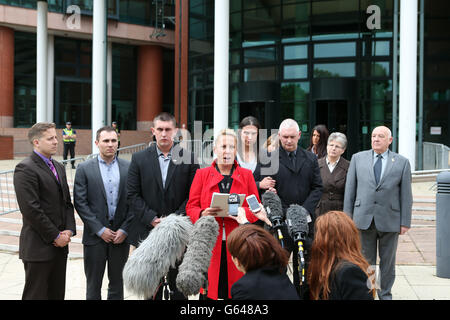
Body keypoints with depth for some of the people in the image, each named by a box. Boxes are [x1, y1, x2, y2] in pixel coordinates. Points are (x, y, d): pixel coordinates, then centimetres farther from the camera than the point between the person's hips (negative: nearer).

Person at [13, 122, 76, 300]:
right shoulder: (25, 168, -12)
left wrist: (69, 230, 0)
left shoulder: (59, 167, 15)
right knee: (36, 295, 0)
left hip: (60, 245, 8)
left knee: (57, 294, 11)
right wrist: (55, 236, -14)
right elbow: (31, 210, -18)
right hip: (38, 247, -8)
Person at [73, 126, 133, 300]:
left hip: (121, 235, 2)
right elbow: (80, 203, -5)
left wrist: (125, 229, -7)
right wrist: (100, 230, -11)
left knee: (117, 284, 12)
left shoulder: (128, 167, 4)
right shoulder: (84, 168, -1)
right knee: (93, 285, 7)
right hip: (95, 235, -1)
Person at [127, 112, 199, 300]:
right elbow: (133, 195, 1)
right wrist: (152, 219, -9)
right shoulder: (139, 159, 5)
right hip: (148, 232, 1)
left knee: (178, 285, 5)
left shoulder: (189, 159, 2)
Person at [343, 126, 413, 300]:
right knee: (365, 261, 7)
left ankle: (385, 294, 25)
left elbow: (406, 194, 2)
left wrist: (405, 222, -2)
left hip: (389, 220, 0)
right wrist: (347, 216, 2)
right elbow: (350, 189, 6)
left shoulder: (402, 162, 3)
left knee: (388, 261, 10)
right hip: (363, 219, 1)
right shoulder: (358, 158, 6)